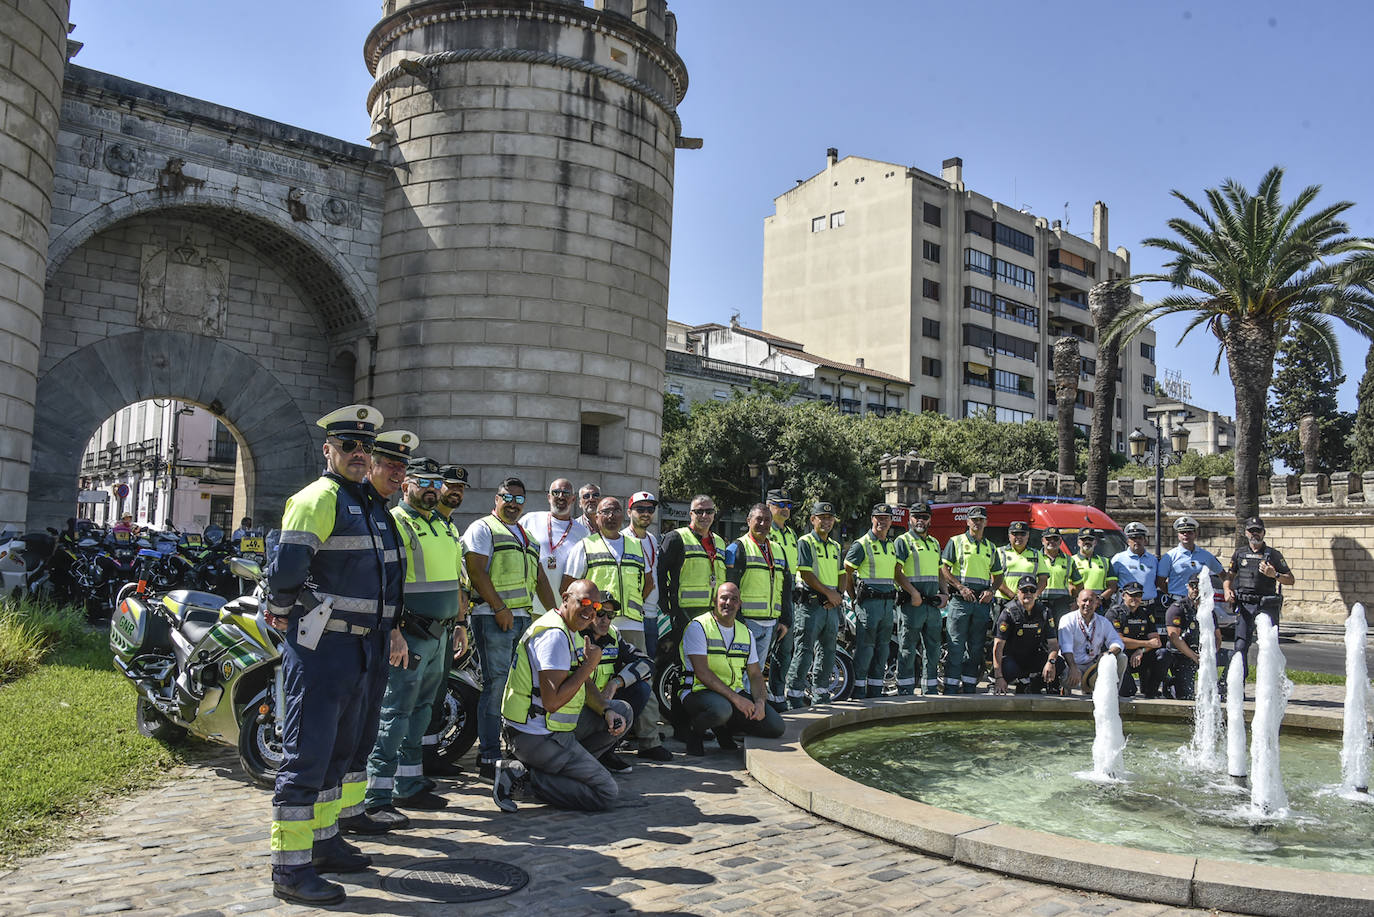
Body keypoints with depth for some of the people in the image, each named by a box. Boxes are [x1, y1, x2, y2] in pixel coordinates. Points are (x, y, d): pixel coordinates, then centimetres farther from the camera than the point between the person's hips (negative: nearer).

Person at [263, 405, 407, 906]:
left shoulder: (372, 506, 18)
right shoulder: (319, 498, -11)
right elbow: (288, 565, -22)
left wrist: (391, 629, 20)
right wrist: (282, 611, -7)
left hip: (357, 648, 9)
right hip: (319, 646, -9)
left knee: (337, 752, 19)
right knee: (306, 755, -5)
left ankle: (323, 842, 33)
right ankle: (290, 868, 2)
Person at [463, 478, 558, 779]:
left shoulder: (526, 537, 24)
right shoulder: (483, 528, 0)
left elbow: (540, 578, 25)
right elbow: (476, 571, -11)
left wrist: (556, 613, 15)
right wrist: (500, 609, -16)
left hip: (523, 618, 8)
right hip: (493, 618, -8)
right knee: (496, 686, -9)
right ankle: (489, 759, -5)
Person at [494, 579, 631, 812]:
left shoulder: (573, 634, 13)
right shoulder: (554, 634, -20)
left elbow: (585, 686, 19)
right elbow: (552, 701, -26)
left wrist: (607, 711, 0)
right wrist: (589, 665, -18)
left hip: (559, 729, 10)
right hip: (538, 738, -10)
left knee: (622, 712, 16)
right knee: (607, 793, -10)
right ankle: (525, 775, -8)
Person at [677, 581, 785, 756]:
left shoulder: (746, 633, 14)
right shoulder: (698, 627, -7)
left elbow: (756, 675, 14)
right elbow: (702, 672, -17)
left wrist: (759, 702, -7)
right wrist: (735, 698, -22)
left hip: (736, 693, 6)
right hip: (699, 691, -6)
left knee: (775, 727, -10)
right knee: (721, 708, -40)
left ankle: (724, 727, 14)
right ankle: (695, 730, -4)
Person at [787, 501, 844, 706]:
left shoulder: (835, 546, 19)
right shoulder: (805, 542, -5)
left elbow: (841, 574, 19)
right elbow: (806, 573, -13)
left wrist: (837, 595, 1)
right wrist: (828, 592, -13)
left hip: (831, 606, 8)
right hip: (810, 604, -8)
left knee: (827, 652, 12)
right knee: (804, 652, -10)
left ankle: (821, 695, 23)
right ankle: (794, 699, -8)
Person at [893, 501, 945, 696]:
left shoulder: (935, 543, 20)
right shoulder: (903, 541, -2)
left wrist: (943, 593, 11)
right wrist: (913, 592, -21)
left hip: (933, 605, 7)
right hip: (911, 604, -7)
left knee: (933, 650, 11)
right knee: (907, 650, -3)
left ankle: (931, 690, 20)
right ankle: (906, 692, 2)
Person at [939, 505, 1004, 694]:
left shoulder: (991, 548, 18)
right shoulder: (956, 542, 4)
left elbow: (997, 575, 22)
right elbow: (943, 569, -4)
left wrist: (991, 591, 2)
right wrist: (961, 588, -14)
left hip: (982, 601, 5)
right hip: (960, 600, -5)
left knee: (976, 647, 7)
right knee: (956, 646, -7)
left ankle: (969, 687, 14)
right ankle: (951, 689, -5)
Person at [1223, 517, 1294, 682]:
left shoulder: (1274, 554, 7)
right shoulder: (1239, 553, 13)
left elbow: (1291, 580, 7)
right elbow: (1229, 576, 19)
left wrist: (1274, 575, -12)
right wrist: (1227, 590, -2)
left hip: (1267, 606, -1)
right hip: (1245, 606, 1)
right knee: (1240, 646, -6)